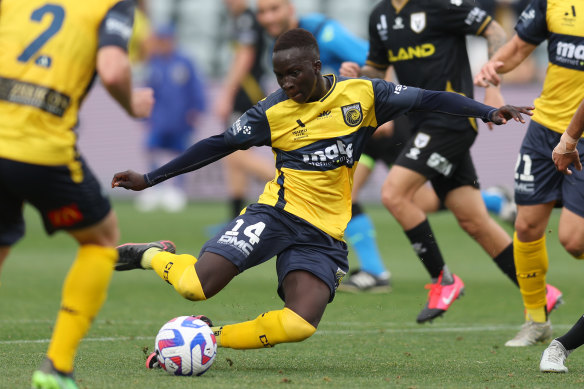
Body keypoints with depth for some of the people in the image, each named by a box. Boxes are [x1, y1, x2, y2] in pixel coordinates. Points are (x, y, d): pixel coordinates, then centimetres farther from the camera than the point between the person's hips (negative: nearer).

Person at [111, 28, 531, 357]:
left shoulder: (362, 95, 1)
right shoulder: (273, 111, 0)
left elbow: (427, 99, 4)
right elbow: (218, 145, 4)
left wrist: (488, 111, -5)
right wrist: (149, 179, 3)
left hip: (324, 233, 1)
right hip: (277, 212, -1)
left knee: (300, 324, -23)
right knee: (197, 285, -22)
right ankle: (153, 256, 11)